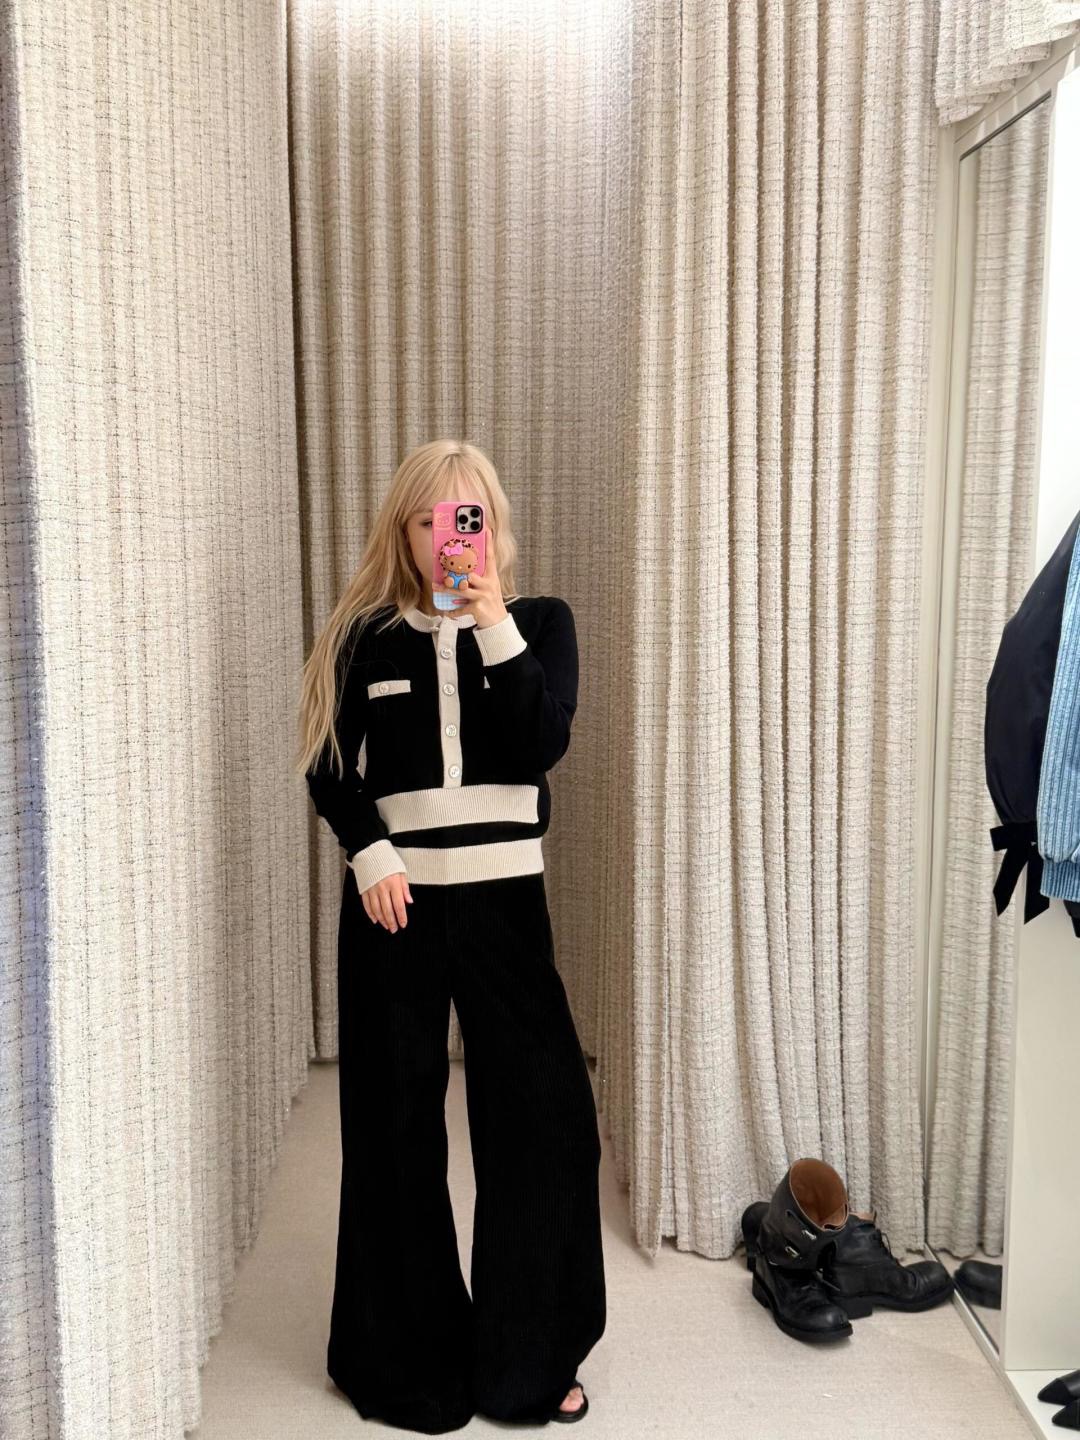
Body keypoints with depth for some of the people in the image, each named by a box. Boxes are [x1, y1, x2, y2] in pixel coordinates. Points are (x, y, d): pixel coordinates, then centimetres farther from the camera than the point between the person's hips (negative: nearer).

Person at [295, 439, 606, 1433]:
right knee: (396, 1127, 8)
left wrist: (494, 625, -19)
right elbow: (328, 770, 4)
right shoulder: (364, 635, 3)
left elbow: (544, 746, -11)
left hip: (504, 900, 0)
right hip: (394, 903, 0)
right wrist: (371, 856, -12)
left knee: (547, 1116, 0)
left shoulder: (539, 622, 3)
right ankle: (406, 1360, 26)